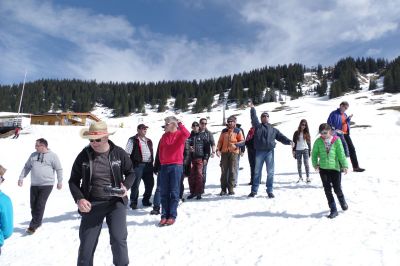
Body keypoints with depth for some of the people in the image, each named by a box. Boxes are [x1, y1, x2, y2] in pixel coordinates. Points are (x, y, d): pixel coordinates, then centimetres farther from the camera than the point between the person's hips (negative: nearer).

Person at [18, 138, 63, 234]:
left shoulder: (52, 155, -4)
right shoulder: (33, 155, 10)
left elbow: (59, 169, -2)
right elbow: (27, 167, 18)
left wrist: (59, 181, -3)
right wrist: (21, 177, 11)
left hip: (47, 185, -5)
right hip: (34, 185, 5)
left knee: (40, 205, -7)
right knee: (33, 205, 10)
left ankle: (33, 226, 2)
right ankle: (37, 222, 28)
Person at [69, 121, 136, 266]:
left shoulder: (119, 153, -5)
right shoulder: (84, 155, -3)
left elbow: (130, 172, 8)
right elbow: (73, 180, 7)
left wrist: (126, 187, -12)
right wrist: (79, 199, -9)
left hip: (116, 202, -1)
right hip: (92, 205, 2)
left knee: (118, 240, -7)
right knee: (86, 244, 9)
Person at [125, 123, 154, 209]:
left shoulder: (149, 141, 20)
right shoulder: (133, 140, 0)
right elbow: (127, 153, -5)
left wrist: (152, 163, 19)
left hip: (148, 165, 6)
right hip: (138, 165, -6)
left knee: (150, 183, 9)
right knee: (135, 184, -3)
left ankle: (146, 200, 25)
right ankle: (133, 202, 10)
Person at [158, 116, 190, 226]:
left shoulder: (180, 134, -2)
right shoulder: (164, 136, 13)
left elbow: (187, 134, -26)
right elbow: (161, 151, 16)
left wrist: (180, 124, -19)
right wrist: (162, 162, 8)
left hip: (176, 166, -5)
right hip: (164, 166, 5)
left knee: (174, 192, 1)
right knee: (164, 192, 6)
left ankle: (172, 216, 8)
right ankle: (164, 215, 13)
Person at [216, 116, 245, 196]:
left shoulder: (238, 131, 6)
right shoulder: (224, 131, 14)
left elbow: (242, 141, 2)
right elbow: (220, 141, 13)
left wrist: (236, 144, -16)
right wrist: (218, 149, 0)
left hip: (234, 152, -2)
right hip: (224, 152, 3)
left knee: (232, 171, -2)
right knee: (224, 171, 3)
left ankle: (231, 189, 7)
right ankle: (223, 189, 9)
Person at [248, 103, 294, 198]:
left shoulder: (273, 130, 19)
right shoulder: (258, 126, 12)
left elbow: (281, 137, 12)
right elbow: (254, 118, 4)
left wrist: (289, 141, -4)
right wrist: (252, 108, 4)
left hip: (270, 151, 2)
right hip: (259, 152, -2)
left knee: (270, 172, 2)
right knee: (257, 171, 4)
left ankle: (270, 191, 12)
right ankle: (254, 190, 12)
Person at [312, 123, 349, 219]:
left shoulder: (336, 140, -5)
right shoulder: (318, 141, -1)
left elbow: (341, 154, -4)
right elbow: (314, 153, 5)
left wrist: (344, 165, -8)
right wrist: (315, 164, -6)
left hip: (335, 168, -2)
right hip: (323, 168, 2)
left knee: (337, 189, 5)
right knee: (327, 190, 4)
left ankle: (343, 203, 38)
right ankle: (333, 210, 16)